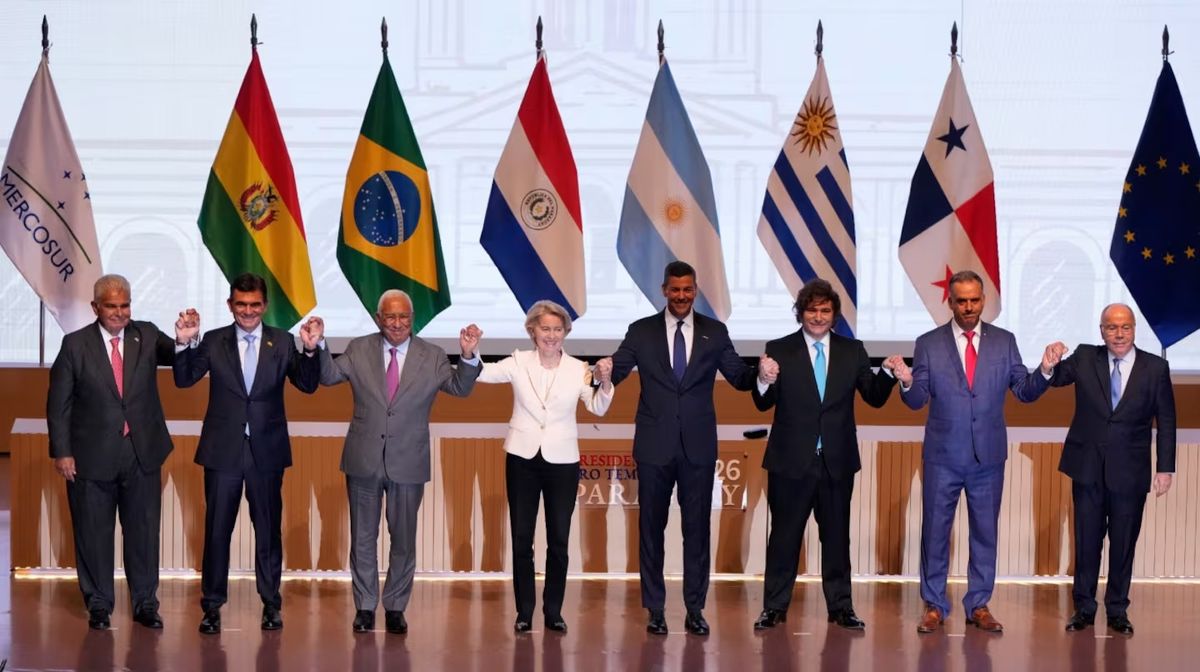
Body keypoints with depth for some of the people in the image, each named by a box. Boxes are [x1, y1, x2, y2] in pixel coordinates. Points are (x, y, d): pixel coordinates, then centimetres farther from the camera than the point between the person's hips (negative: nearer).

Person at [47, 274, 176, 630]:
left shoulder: (147, 336, 3)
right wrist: (62, 451, -7)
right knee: (94, 533, 7)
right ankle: (98, 606, 19)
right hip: (93, 455, -2)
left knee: (144, 530, 8)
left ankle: (145, 603, 19)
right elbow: (58, 403, -1)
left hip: (142, 453, 2)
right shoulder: (75, 344, -3)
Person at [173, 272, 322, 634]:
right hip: (223, 451, 0)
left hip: (266, 451, 0)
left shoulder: (282, 342, 2)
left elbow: (308, 385, -6)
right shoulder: (213, 341, 2)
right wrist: (184, 343, -21)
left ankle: (271, 604, 19)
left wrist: (310, 350, -23)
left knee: (269, 530, 9)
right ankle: (212, 605, 12)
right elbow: (184, 379, -5)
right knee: (217, 530, 4)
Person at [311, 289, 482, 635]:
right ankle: (365, 606, 23)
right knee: (363, 537, 11)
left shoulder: (432, 356, -1)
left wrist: (468, 356, -26)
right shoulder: (359, 350, 1)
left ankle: (395, 607, 21)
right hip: (364, 461, 1)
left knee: (403, 539, 8)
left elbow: (460, 387, -8)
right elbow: (330, 375, -4)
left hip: (408, 463, -1)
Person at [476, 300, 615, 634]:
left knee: (559, 540, 3)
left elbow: (598, 408, -11)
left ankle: (553, 612, 13)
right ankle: (524, 611, 12)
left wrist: (605, 382, -28)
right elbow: (483, 373, -10)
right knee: (521, 538, 4)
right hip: (523, 458, 0)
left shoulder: (577, 369, -2)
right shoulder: (519, 363, 0)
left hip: (562, 461, 0)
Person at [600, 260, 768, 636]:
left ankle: (695, 609, 12)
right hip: (655, 446, 0)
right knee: (651, 527, 5)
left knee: (697, 527, 5)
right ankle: (654, 609, 13)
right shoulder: (641, 331, 2)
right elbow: (613, 374, -3)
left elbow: (739, 378, 3)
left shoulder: (714, 332, 4)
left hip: (698, 446, 1)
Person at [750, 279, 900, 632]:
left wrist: (887, 373, -17)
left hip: (837, 461, 2)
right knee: (784, 535, 4)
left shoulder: (852, 351, 6)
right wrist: (764, 381, -27)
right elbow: (764, 404, -6)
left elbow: (874, 398, 3)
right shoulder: (779, 350, -1)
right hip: (791, 460, -2)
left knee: (837, 535, 9)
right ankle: (775, 607, 11)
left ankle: (840, 606, 15)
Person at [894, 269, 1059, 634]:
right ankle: (934, 605, 17)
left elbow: (1024, 392, 0)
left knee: (985, 532, 8)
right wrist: (907, 383, -25)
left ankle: (979, 605, 18)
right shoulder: (928, 344, -1)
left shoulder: (1004, 342, 3)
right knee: (935, 530, 5)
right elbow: (918, 400, -4)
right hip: (943, 456, -1)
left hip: (988, 456, 1)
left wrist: (1044, 371, -18)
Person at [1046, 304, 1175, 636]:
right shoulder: (1084, 359, 1)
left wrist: (1165, 467, -3)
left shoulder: (1156, 368, -2)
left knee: (1124, 542, 7)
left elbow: (1166, 421, 0)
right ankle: (1084, 607, 17)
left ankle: (1117, 609, 18)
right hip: (1088, 468, 1)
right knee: (1087, 540, 7)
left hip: (1130, 471, -1)